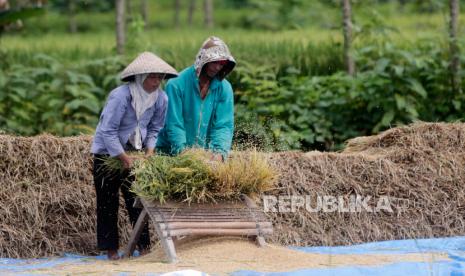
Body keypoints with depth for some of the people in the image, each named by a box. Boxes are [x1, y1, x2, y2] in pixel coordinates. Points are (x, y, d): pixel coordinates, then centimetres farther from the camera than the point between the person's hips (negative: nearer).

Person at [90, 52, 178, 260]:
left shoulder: (160, 98, -9)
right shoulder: (121, 96, -27)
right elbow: (108, 131, -25)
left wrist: (149, 151, -10)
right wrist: (125, 159, -24)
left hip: (133, 151, 5)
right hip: (107, 153, -5)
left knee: (137, 201, 2)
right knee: (108, 203, 0)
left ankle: (144, 245, 5)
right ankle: (110, 248, 5)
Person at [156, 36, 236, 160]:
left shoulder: (224, 89, 1)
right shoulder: (177, 84, -9)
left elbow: (224, 126, -3)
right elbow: (174, 124, -12)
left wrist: (219, 152, -21)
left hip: (205, 152, 3)